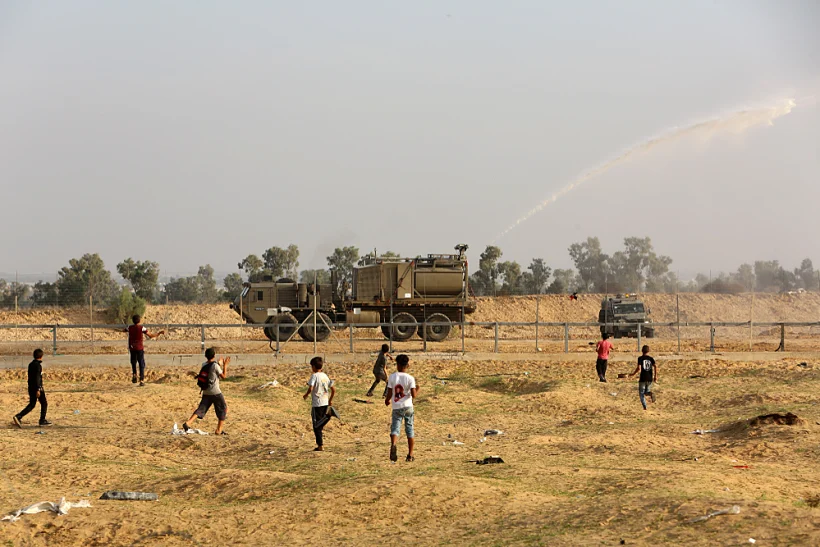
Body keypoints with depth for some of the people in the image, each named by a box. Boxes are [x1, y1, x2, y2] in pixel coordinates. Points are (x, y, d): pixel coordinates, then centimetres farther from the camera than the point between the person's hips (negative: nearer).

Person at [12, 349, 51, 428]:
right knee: (44, 404, 7)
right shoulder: (38, 365, -15)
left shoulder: (31, 364, 12)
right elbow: (37, 377, -21)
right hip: (37, 387, -8)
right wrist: (38, 389, -23)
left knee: (31, 405, 11)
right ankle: (42, 421, 8)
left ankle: (18, 417, -3)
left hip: (31, 388, 8)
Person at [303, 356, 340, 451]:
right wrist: (330, 400, 22)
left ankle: (320, 445, 2)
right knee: (320, 424, 22)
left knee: (316, 426, 1)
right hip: (325, 403, 6)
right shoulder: (325, 376, 10)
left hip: (316, 404, -6)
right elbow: (333, 389, 12)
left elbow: (310, 388, -23)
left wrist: (306, 395, -4)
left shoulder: (314, 376, -10)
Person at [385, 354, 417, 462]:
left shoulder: (392, 377, -4)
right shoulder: (410, 378, -7)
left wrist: (387, 400, 17)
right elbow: (414, 395, -14)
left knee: (395, 429, -1)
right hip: (408, 407, 0)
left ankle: (393, 445, -33)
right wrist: (418, 389, 8)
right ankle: (410, 455, 15)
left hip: (396, 408, 0)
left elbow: (389, 393, -4)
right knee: (410, 430, 12)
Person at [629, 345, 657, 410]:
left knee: (641, 393, 9)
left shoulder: (640, 358, -4)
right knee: (646, 392, 19)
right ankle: (651, 394, -17)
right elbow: (655, 366, -7)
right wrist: (655, 376, 0)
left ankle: (645, 407, -6)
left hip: (642, 379, -3)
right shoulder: (651, 359, 5)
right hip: (650, 379, 3)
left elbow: (639, 368, -14)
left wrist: (633, 374, -1)